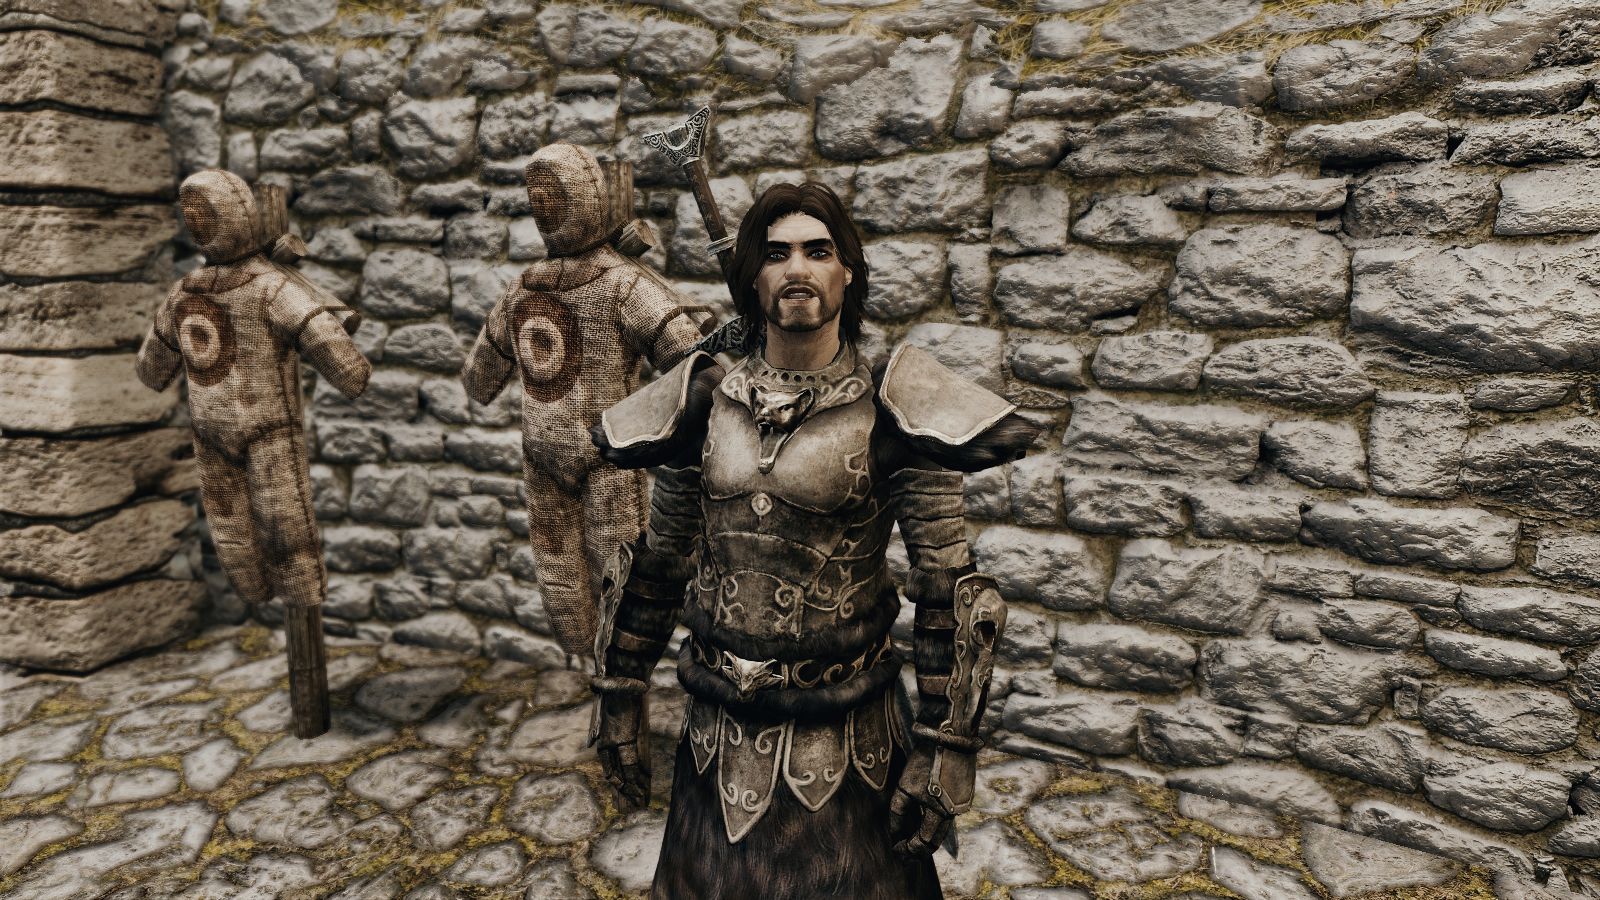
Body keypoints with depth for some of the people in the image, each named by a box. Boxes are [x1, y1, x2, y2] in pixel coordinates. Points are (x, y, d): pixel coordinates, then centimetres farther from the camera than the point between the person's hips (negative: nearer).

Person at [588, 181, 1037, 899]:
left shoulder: (889, 414, -12)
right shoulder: (705, 406, -2)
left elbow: (948, 591, -11)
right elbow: (656, 564, 6)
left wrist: (946, 749, -11)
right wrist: (619, 699, 9)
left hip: (846, 739, -3)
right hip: (721, 735, 3)